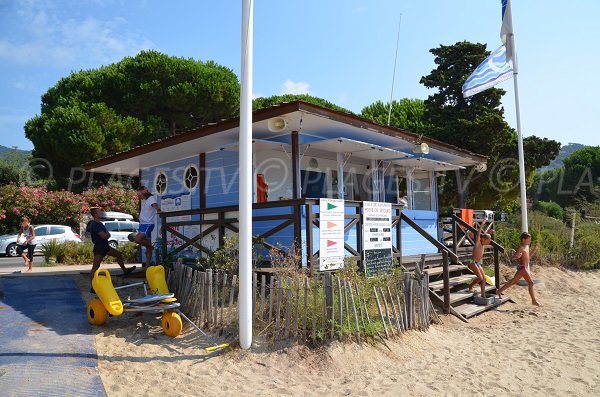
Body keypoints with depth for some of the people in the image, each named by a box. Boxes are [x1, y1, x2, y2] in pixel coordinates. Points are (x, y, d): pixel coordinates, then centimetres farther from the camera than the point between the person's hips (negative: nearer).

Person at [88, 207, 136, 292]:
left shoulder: (99, 223, 12)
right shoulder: (94, 225, -19)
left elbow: (107, 234, 18)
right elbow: (104, 236, -27)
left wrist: (107, 234, -6)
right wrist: (107, 234, -5)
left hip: (105, 246, 10)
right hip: (99, 248, -10)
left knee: (119, 254, 21)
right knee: (95, 267, -7)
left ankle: (125, 270, 37)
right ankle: (93, 287, -5)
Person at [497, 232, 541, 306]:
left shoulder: (527, 247, 14)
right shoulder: (521, 248, -14)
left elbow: (528, 257, 23)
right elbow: (513, 258, -18)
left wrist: (535, 248, 20)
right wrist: (517, 256, -40)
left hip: (525, 267, 9)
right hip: (522, 267, -9)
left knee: (513, 281, 13)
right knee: (531, 283, -7)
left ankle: (500, 291, 18)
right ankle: (534, 301, -1)